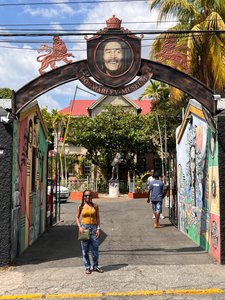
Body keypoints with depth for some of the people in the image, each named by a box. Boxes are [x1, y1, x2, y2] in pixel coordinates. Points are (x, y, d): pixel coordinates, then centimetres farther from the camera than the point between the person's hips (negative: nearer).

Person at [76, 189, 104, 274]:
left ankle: (95, 266, 19)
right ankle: (87, 267, 16)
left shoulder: (95, 206, 4)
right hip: (84, 227, -1)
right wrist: (80, 227, -8)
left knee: (95, 248, 3)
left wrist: (98, 228, -3)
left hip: (93, 227, 1)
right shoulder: (80, 207, 1)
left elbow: (97, 217, 5)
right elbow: (77, 217, 5)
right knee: (85, 249, 4)